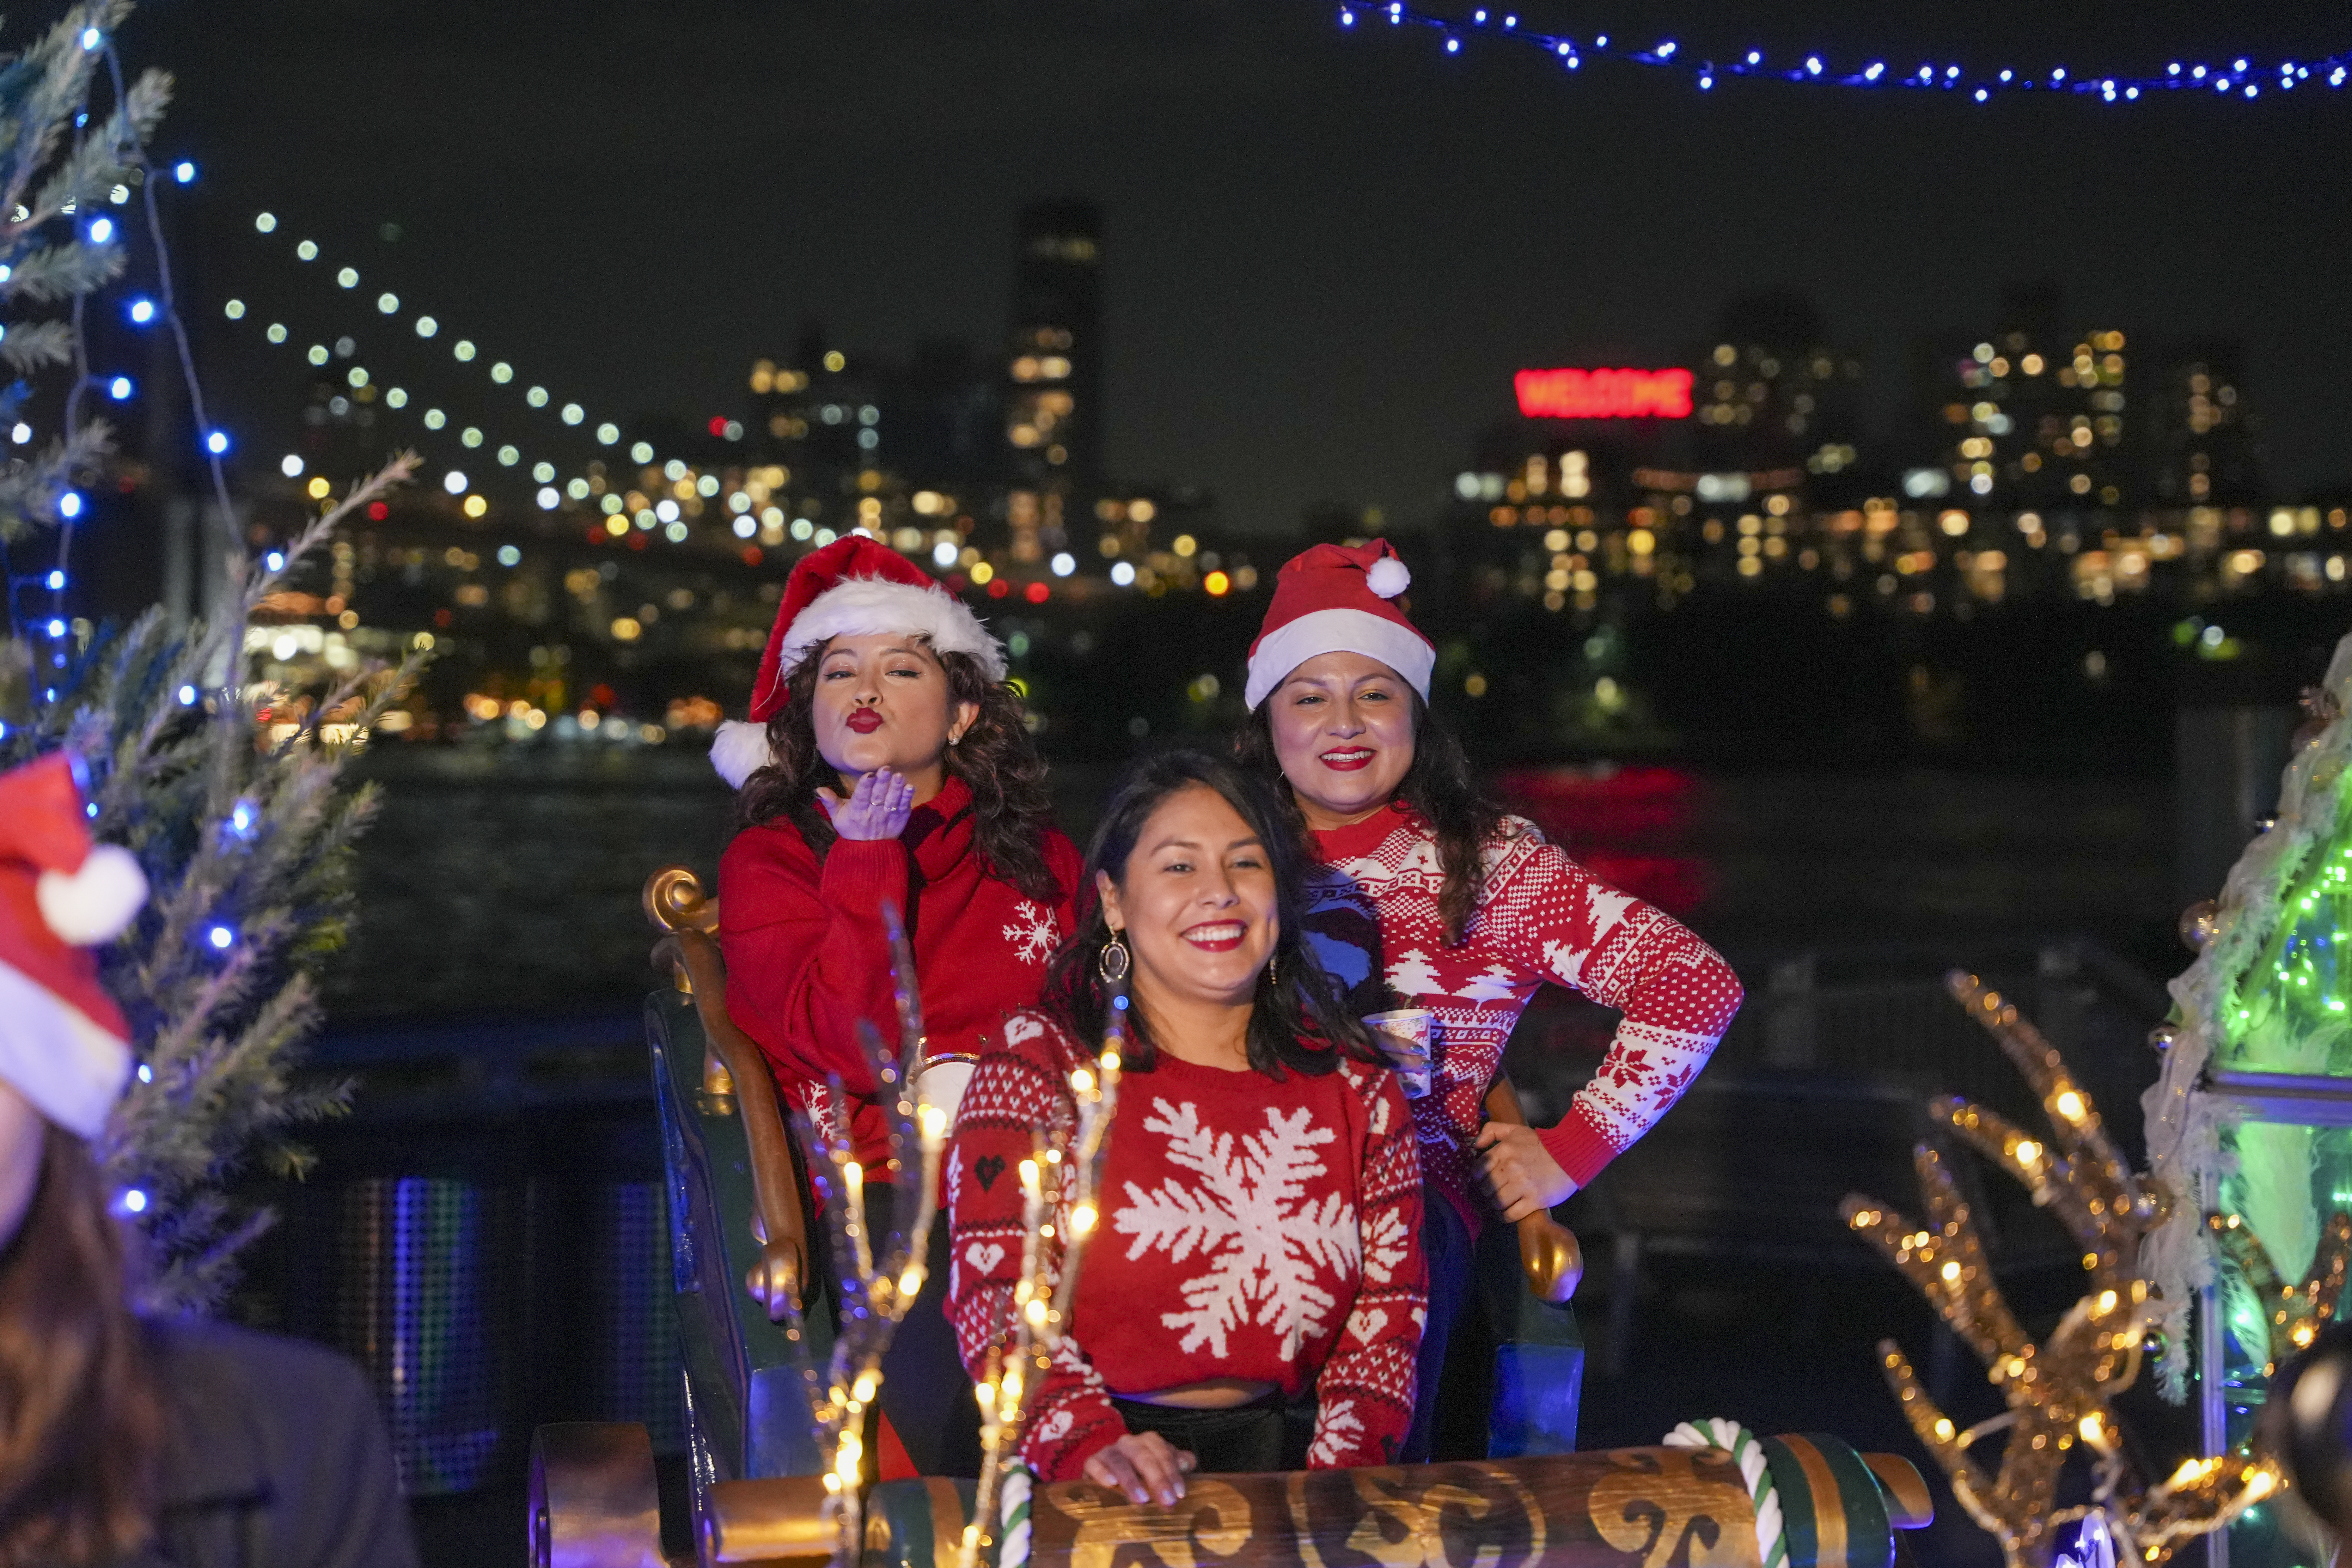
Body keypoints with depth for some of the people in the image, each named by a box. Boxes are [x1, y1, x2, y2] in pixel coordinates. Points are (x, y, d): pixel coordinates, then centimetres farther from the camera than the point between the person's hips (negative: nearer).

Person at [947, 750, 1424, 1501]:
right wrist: (1089, 1445, -21)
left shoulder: (1351, 1081, 14)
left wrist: (1346, 1467, -4)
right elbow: (997, 1287, -4)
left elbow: (1389, 1299, 13)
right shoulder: (1039, 1060, 5)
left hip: (1287, 1453, 3)